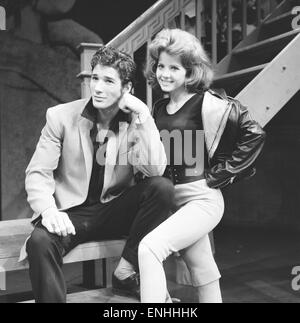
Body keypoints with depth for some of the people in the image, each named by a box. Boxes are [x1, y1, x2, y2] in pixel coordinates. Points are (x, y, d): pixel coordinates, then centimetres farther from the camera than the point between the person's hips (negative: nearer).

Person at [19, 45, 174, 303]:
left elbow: (155, 169, -18)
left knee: (163, 187, -23)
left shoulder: (136, 122, -3)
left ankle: (125, 272, -10)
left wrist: (143, 115, -22)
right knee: (40, 241, -35)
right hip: (70, 213, -2)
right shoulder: (61, 116, -5)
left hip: (115, 211, 3)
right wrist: (49, 209, -28)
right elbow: (37, 173, -8)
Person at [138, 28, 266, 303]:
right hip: (170, 199, 6)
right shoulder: (159, 108, 9)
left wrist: (221, 173, -12)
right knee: (204, 278, 16)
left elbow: (254, 135, -15)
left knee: (149, 247, -24)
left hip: (202, 199, -6)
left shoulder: (207, 103, -11)